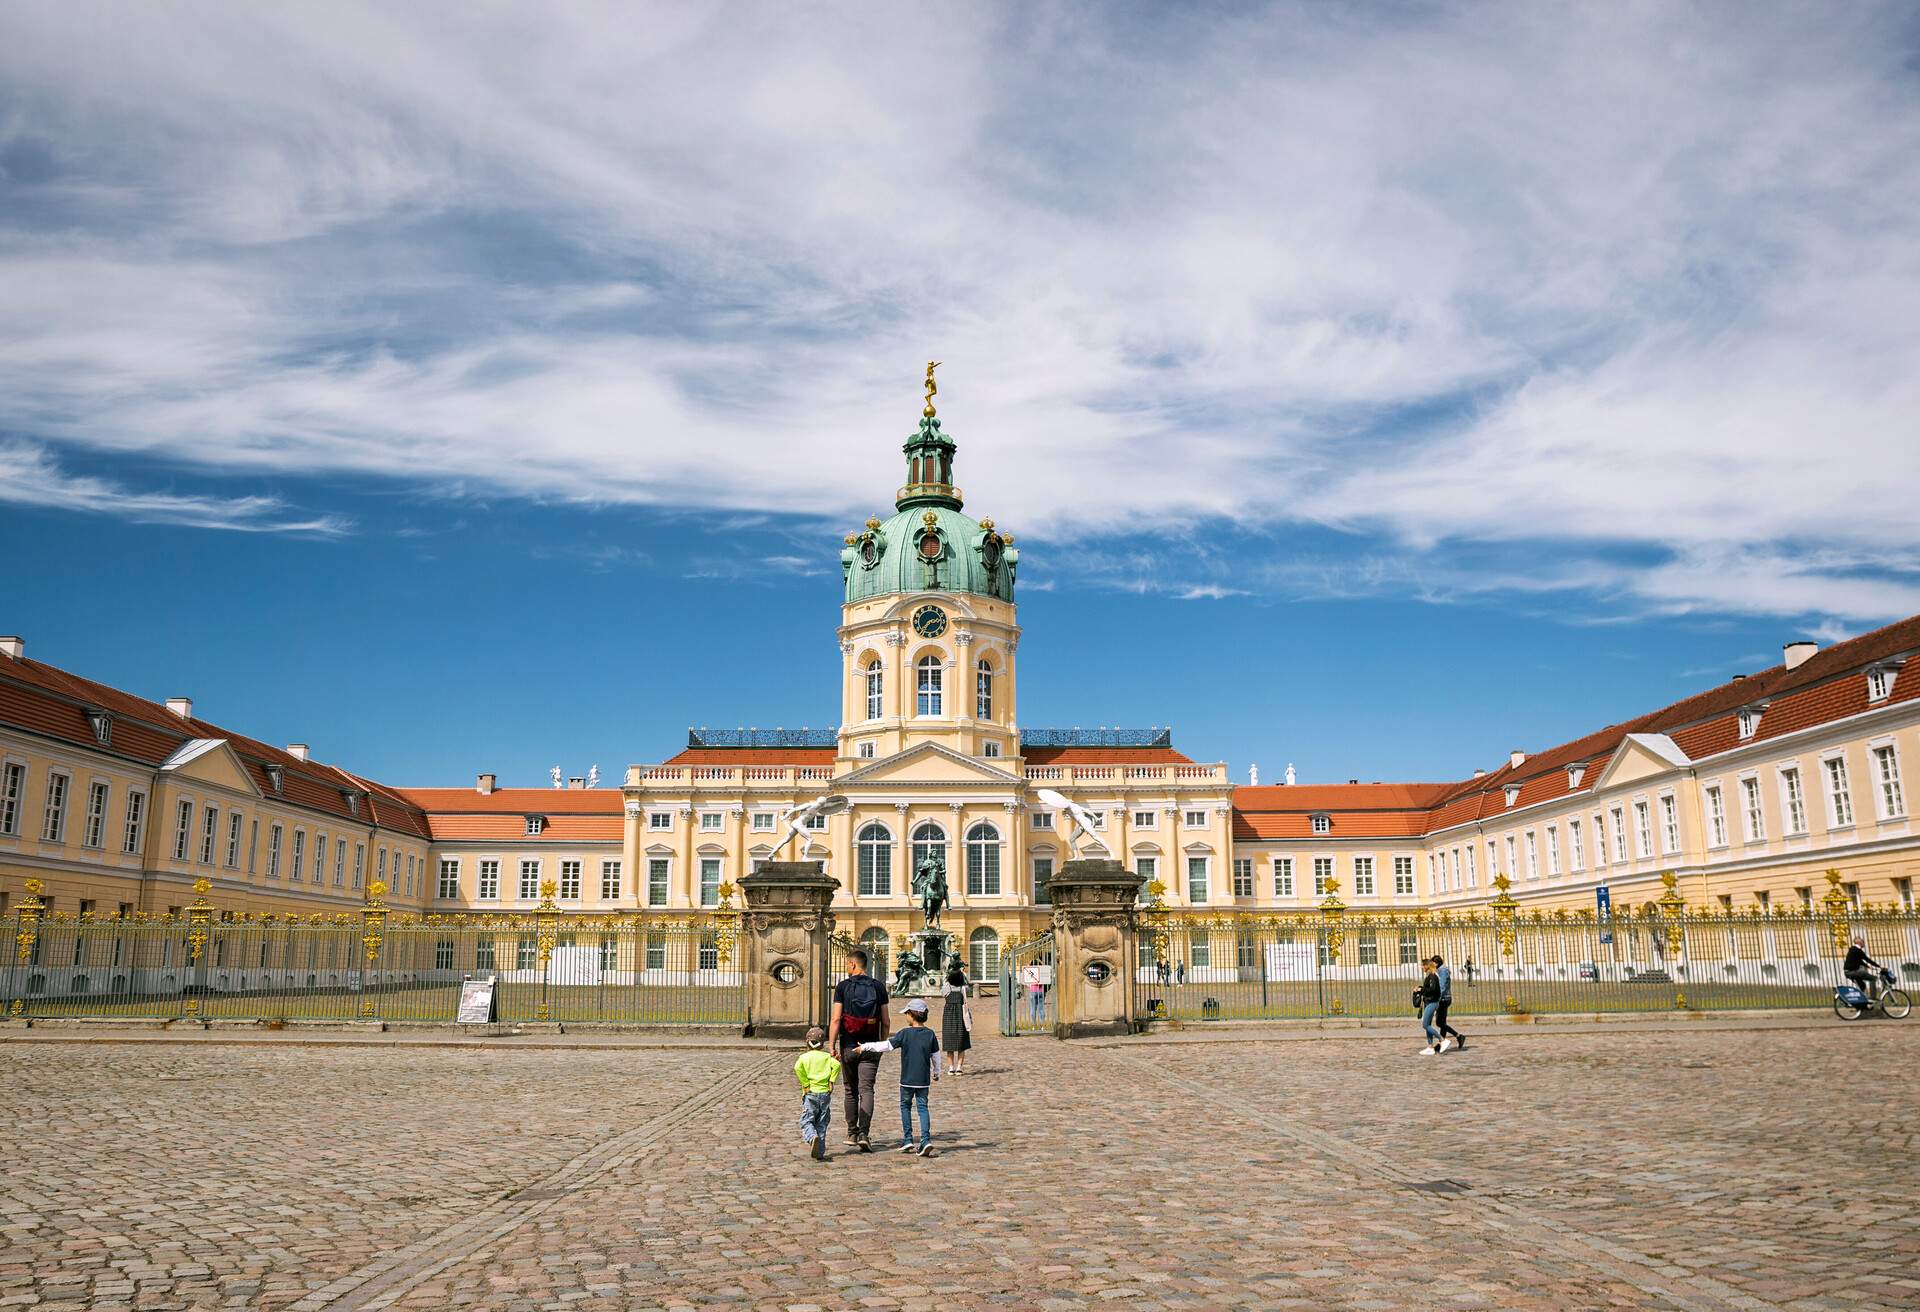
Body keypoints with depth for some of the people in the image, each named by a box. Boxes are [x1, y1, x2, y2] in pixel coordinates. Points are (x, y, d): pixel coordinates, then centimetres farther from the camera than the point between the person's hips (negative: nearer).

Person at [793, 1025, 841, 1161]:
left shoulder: (804, 1057, 4)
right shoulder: (827, 1056, 8)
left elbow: (797, 1068, -15)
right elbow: (836, 1065, -10)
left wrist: (805, 1084, -9)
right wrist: (831, 1081, -3)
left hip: (810, 1093, -2)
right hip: (825, 1092, 2)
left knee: (807, 1122, 0)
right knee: (821, 1124, 10)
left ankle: (812, 1137, -31)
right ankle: (820, 1153, 7)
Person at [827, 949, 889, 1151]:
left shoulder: (843, 986, -4)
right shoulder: (879, 987, 2)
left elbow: (836, 1019, -9)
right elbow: (885, 1021, 4)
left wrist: (831, 1045, -8)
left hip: (848, 1045, 0)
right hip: (870, 1046, 0)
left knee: (851, 1091, 14)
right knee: (866, 1090, -2)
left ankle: (852, 1134, 20)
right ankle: (863, 1133, -17)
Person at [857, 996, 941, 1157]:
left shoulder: (905, 1033, -9)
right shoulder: (930, 1034, 0)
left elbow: (886, 1045, -9)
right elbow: (936, 1055, 7)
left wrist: (865, 1047, 0)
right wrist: (936, 1072, 23)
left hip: (907, 1080, -2)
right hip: (924, 1080, 2)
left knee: (905, 1106, 15)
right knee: (923, 1107, 6)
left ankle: (907, 1139, 14)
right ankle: (926, 1139, -10)